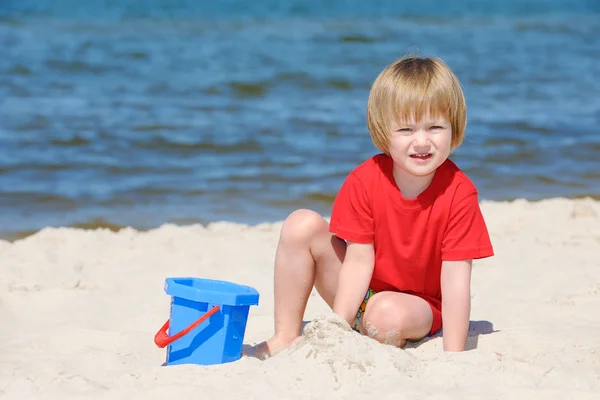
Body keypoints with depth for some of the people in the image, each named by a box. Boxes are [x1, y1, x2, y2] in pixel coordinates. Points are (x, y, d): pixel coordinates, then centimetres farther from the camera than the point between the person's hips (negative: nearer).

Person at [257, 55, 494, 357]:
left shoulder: (459, 193, -21)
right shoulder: (364, 181, -16)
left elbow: (456, 277, -23)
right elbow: (359, 259, -16)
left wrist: (453, 358, -27)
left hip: (417, 306, -3)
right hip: (360, 296, 3)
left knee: (388, 313, -38)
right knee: (302, 225, -16)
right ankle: (285, 338, -10)